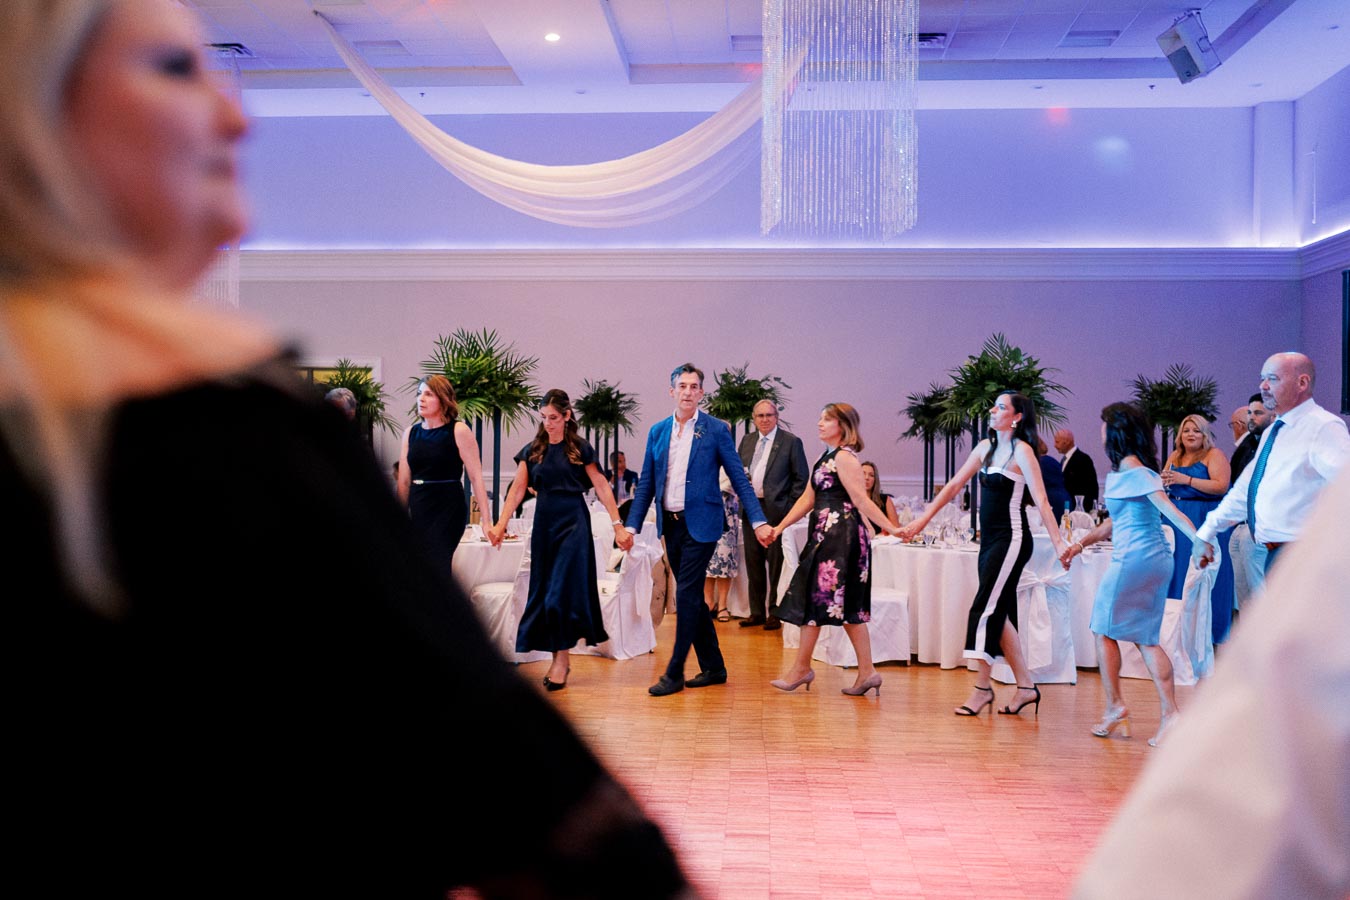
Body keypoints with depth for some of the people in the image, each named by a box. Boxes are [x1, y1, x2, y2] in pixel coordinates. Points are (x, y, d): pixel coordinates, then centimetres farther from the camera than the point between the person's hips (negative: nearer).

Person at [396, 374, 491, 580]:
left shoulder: (458, 431, -6)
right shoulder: (411, 433, 9)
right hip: (418, 508, 6)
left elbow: (476, 477, -9)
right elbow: (404, 482, 12)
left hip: (449, 507, -5)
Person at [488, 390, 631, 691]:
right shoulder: (532, 451, 7)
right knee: (544, 589, 6)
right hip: (544, 522, 4)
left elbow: (602, 488, -1)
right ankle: (559, 655, 14)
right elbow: (517, 490, 3)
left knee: (564, 589, -8)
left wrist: (618, 526, -7)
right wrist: (501, 524, -8)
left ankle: (561, 657, 0)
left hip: (573, 522, -4)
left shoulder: (580, 449, -1)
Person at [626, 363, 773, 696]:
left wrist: (759, 521, -10)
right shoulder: (658, 431, 8)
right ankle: (713, 667, 23)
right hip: (670, 524, 5)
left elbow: (739, 479, -3)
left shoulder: (716, 430, -4)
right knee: (692, 597, 11)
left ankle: (674, 673, 1)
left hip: (700, 524, -5)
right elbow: (646, 483, 11)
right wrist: (632, 525, 6)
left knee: (687, 596, -7)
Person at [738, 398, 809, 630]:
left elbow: (801, 477, -4)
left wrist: (790, 506, -9)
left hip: (776, 510, -5)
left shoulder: (791, 442, -3)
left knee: (776, 563, -1)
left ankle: (775, 614, 6)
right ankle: (757, 612, 18)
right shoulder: (747, 440, 13)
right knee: (753, 562, 10)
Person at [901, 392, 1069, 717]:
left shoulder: (1022, 451, -9)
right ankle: (1026, 686, 17)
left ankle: (982, 687, -1)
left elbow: (1041, 501, -15)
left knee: (985, 609, -9)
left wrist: (1058, 543, -23)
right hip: (990, 540, 8)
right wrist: (921, 521, 13)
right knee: (999, 614, 9)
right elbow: (954, 486, 14)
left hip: (1011, 540, -8)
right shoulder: (986, 447, 12)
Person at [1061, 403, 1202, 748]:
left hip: (1134, 559, -9)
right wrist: (1082, 542, 23)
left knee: (1104, 629, 6)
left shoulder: (1130, 469, -12)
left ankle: (1114, 706, 9)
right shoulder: (1124, 470, 16)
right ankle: (1170, 713, 3)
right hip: (1156, 559, 9)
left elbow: (1169, 509, -20)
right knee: (1146, 639, 9)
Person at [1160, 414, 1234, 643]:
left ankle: (1206, 630, 2)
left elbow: (1221, 486, -16)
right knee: (1177, 572, 7)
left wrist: (1187, 480, -20)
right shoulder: (1174, 457, 15)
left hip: (1204, 520, -6)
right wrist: (1164, 482, -6)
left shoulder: (1214, 455, -4)